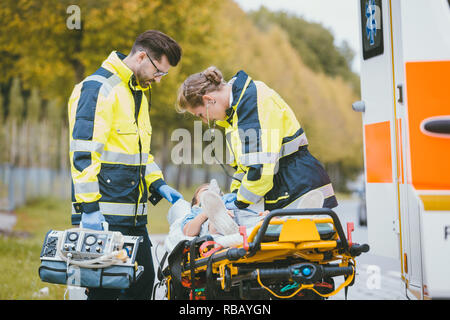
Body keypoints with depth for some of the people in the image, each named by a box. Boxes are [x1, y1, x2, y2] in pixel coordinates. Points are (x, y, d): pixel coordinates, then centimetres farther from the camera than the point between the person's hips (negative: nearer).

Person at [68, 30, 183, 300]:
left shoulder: (140, 92, 20)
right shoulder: (98, 88, -9)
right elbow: (83, 153, -17)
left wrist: (158, 185, 13)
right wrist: (89, 207, -21)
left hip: (135, 215, 9)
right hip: (104, 214, -9)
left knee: (144, 281, 11)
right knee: (105, 287, -6)